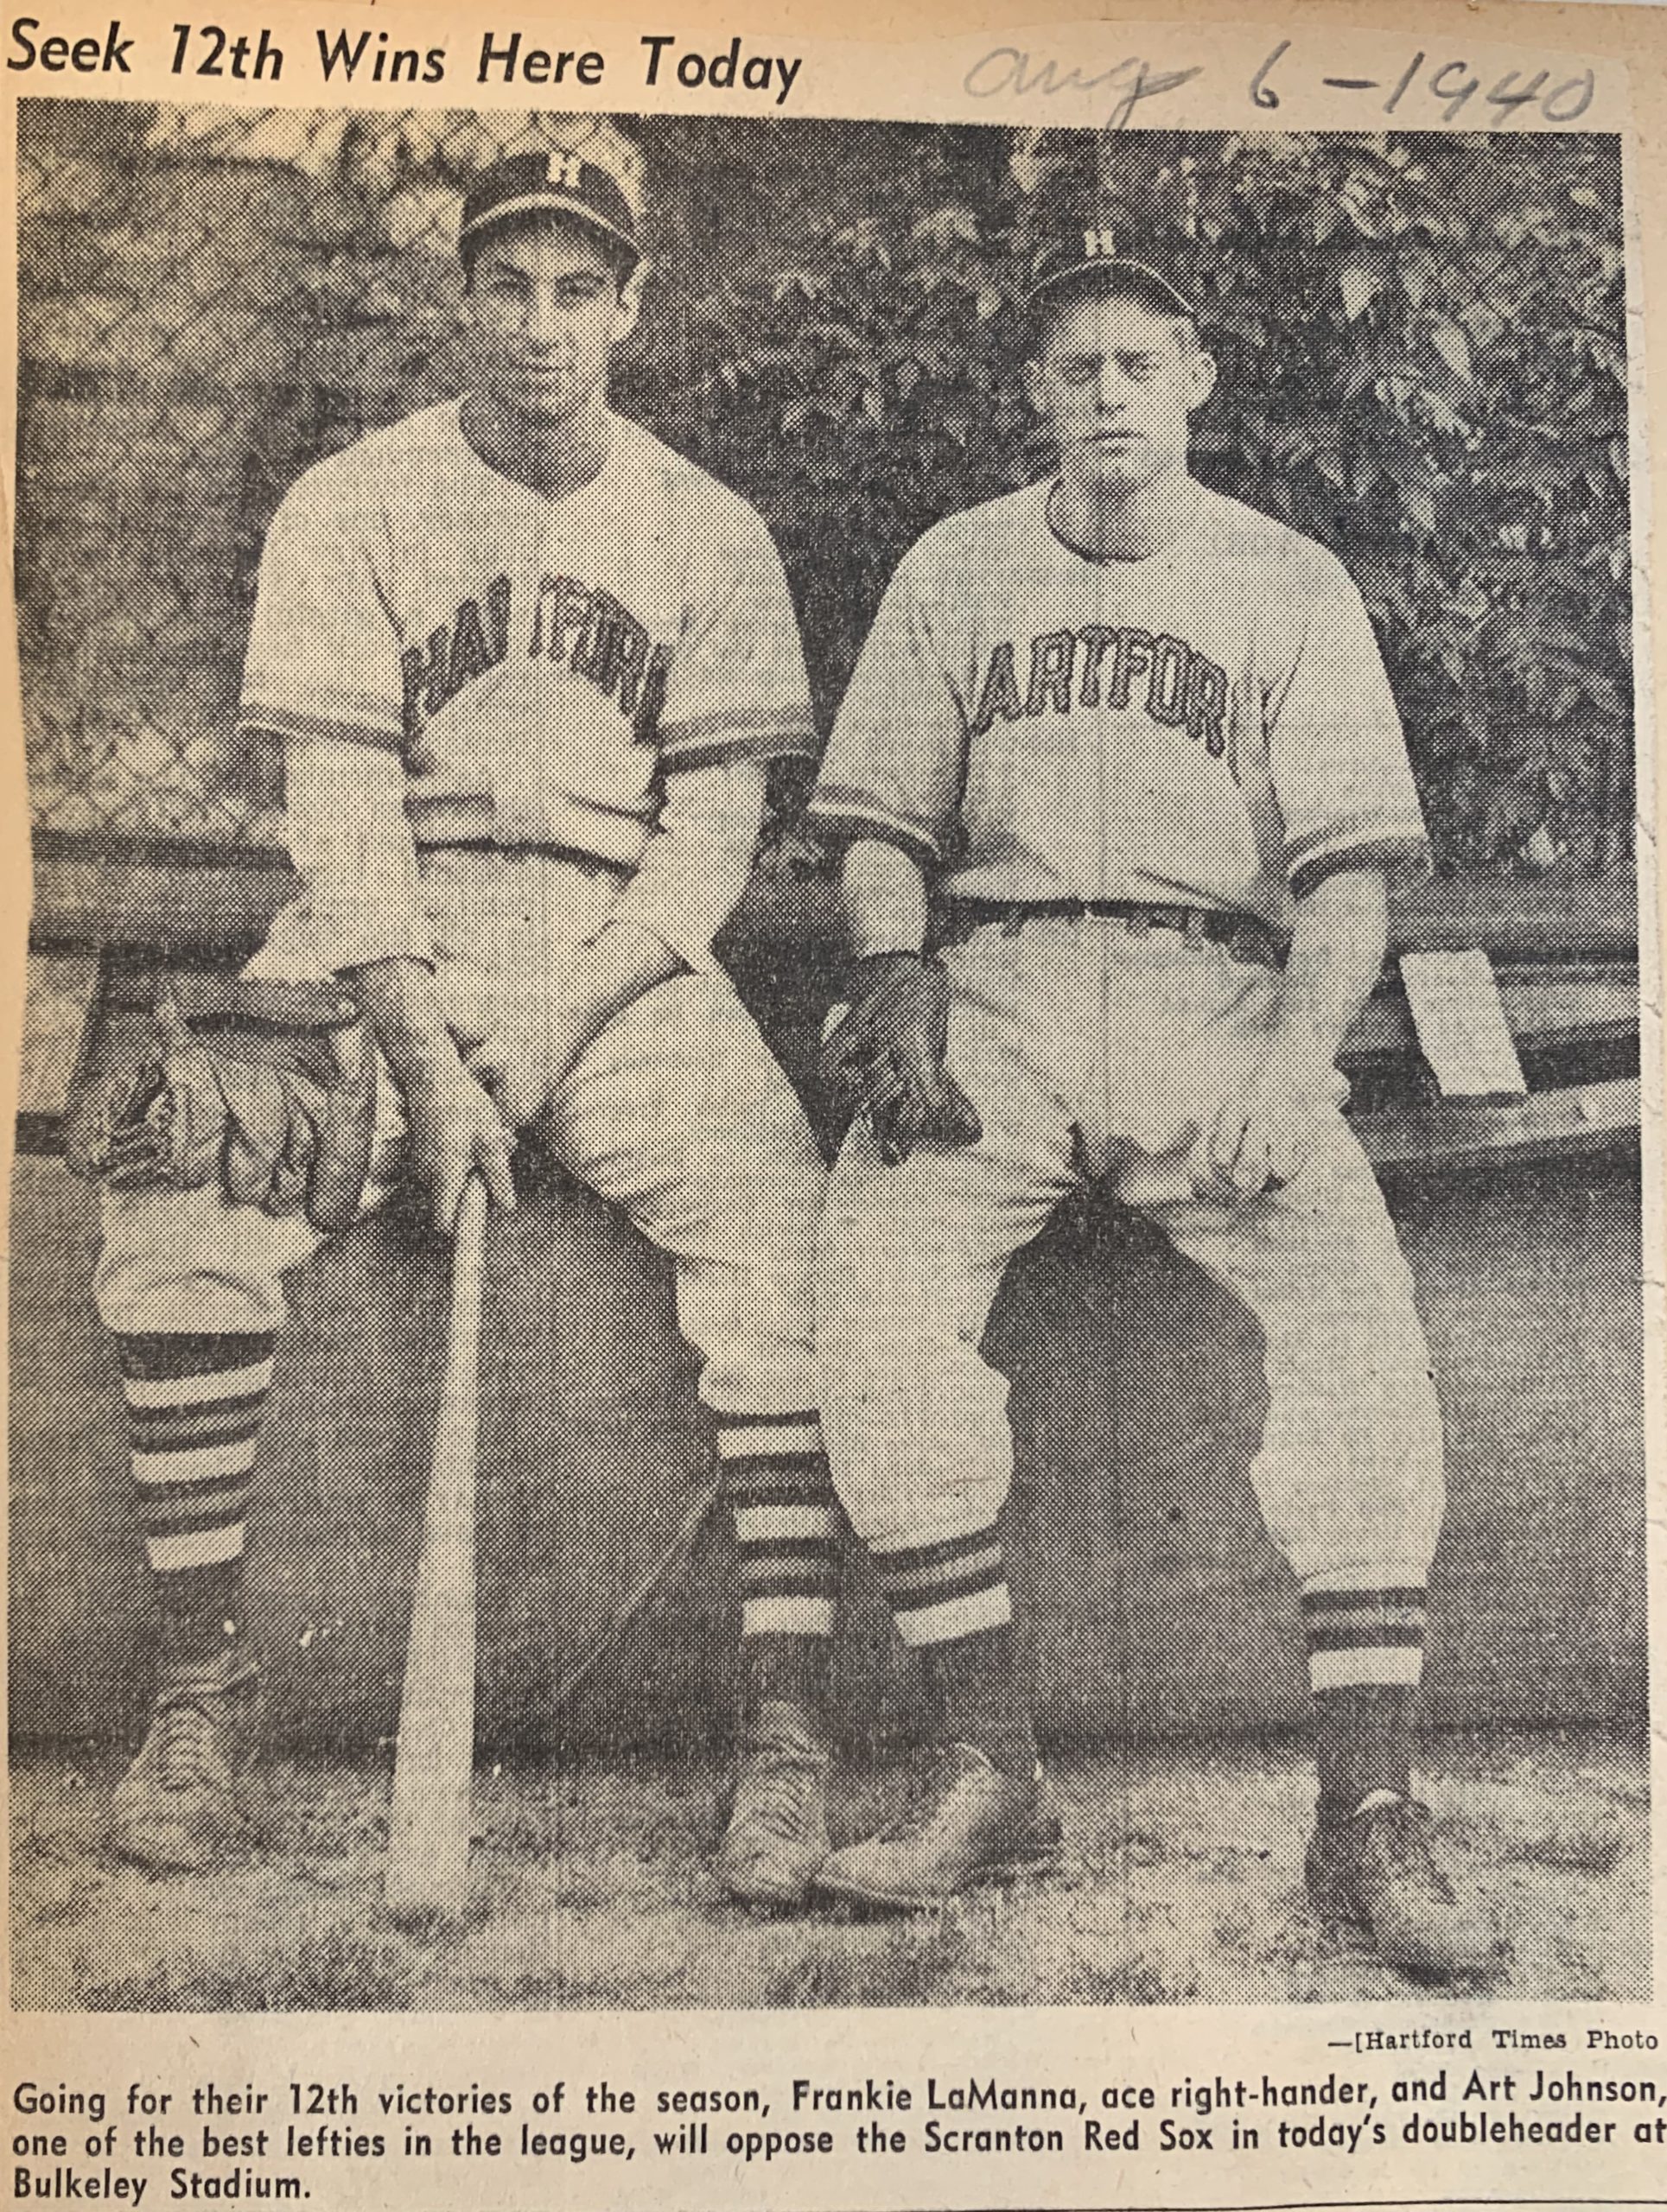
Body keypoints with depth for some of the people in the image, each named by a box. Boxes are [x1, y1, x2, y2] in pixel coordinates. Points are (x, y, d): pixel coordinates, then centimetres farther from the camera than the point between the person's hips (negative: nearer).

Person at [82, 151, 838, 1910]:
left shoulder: (708, 532, 9)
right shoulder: (349, 511, 5)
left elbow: (712, 831, 3)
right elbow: (343, 820, -3)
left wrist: (562, 1018, -13)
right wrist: (424, 1059, -17)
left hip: (622, 956, 1)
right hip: (384, 951, 0)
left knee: (786, 1229, -26)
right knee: (175, 1194, -26)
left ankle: (786, 1729, -19)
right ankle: (200, 1688, -15)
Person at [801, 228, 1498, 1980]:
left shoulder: (1292, 587, 11)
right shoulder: (956, 571, 16)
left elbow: (1347, 869, 3)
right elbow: (880, 826, 13)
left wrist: (1293, 1062, -15)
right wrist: (896, 977, -9)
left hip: (1219, 997, -1)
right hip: (998, 986, 1)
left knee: (1357, 1307, -25)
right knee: (875, 1280, -26)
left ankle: (1368, 1811, -19)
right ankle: (989, 1771, -18)